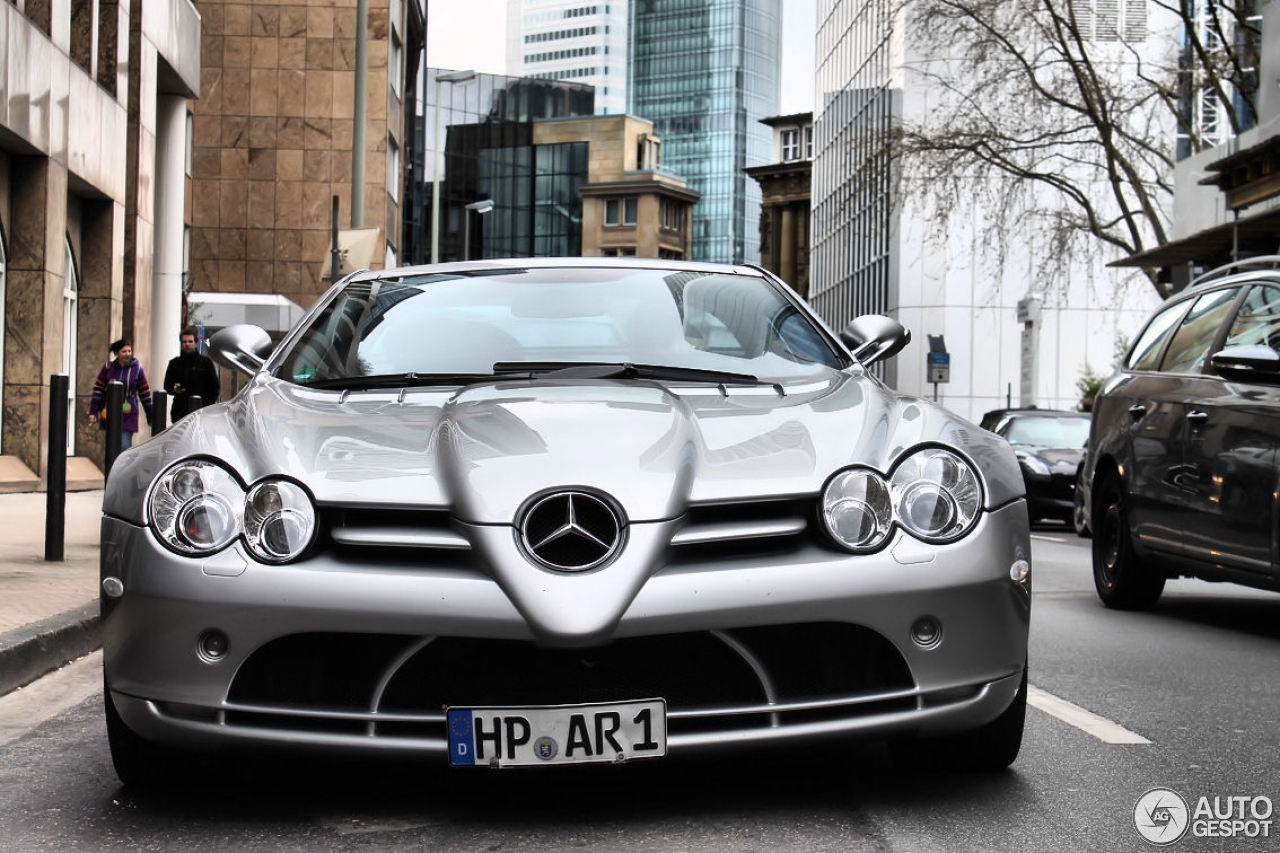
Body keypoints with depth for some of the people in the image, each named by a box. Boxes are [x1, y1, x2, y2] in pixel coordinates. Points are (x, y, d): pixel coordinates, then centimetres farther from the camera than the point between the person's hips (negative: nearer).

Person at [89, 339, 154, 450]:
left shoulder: (137, 369, 0)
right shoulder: (108, 368, 1)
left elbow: (145, 393, 5)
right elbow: (97, 390, 3)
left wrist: (150, 417, 6)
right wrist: (93, 412, -3)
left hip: (128, 415, -2)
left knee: (125, 447, -10)